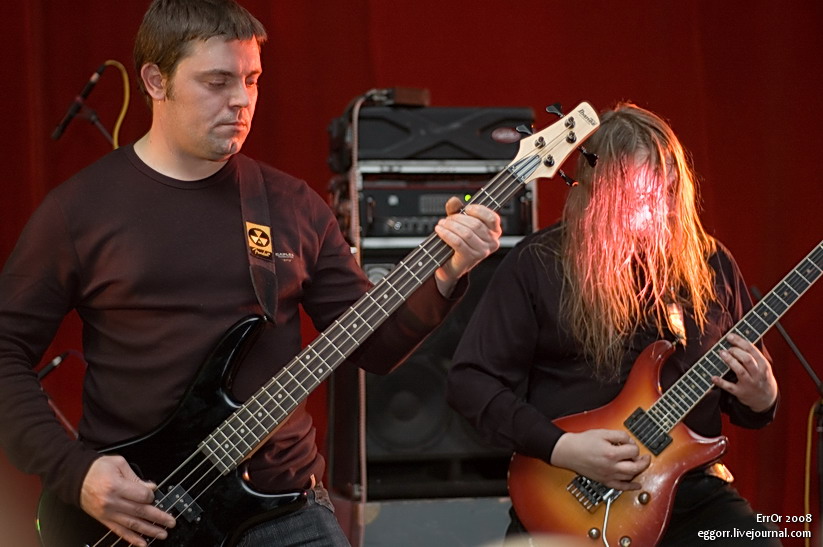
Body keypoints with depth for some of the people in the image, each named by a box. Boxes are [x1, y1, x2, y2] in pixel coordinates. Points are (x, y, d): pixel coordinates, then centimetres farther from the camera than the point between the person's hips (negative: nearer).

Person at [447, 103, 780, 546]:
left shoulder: (710, 265, 9)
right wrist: (560, 448, -15)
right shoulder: (537, 264, -2)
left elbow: (753, 394, 18)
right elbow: (469, 381, -4)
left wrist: (760, 399, -6)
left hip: (689, 488, 4)